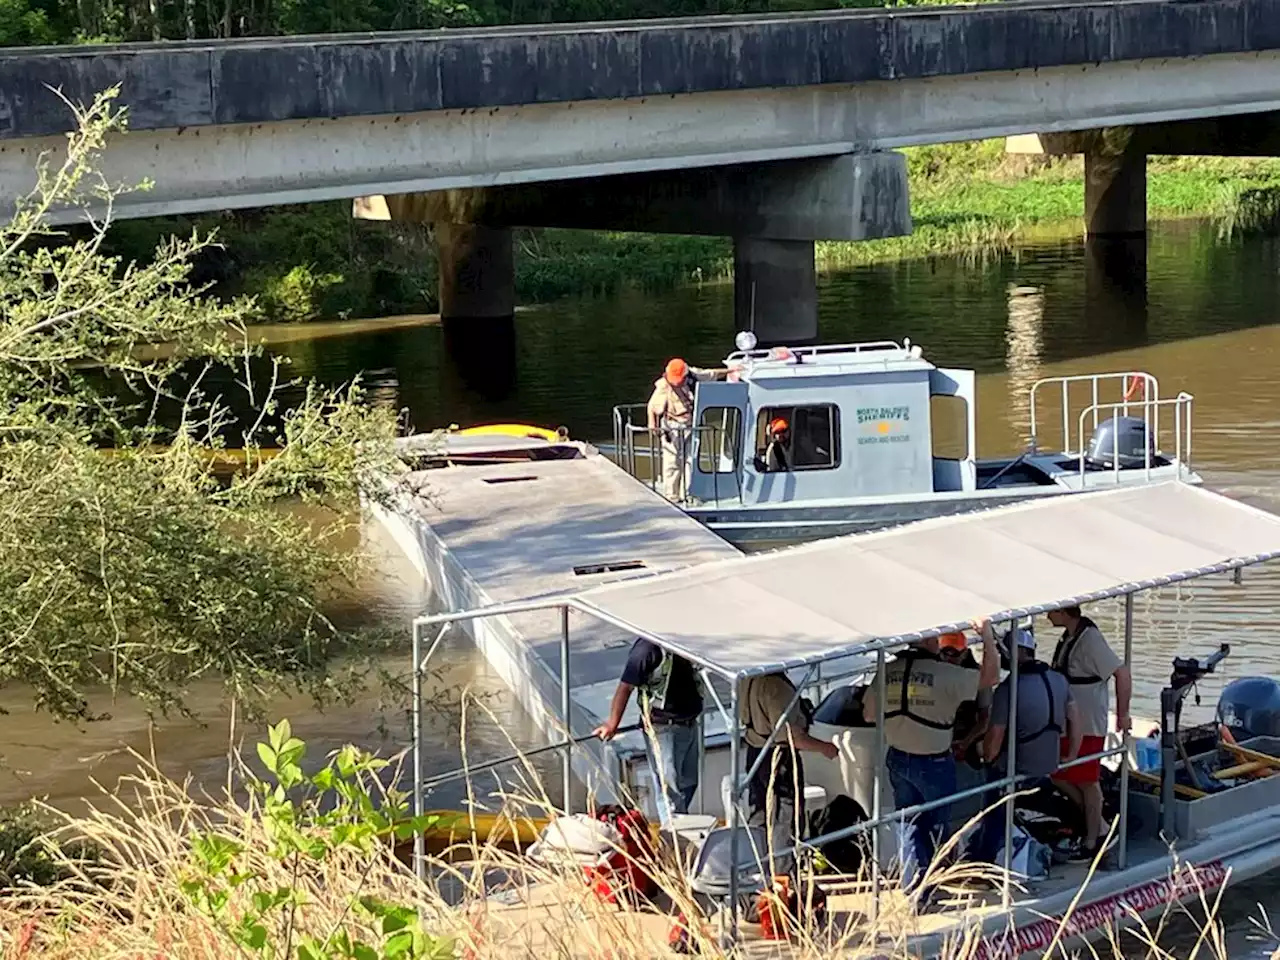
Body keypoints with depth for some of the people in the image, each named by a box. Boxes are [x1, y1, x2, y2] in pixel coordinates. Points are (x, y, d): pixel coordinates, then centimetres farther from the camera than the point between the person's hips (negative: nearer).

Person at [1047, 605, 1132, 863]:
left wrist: (1122, 715, -19)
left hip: (1088, 726, -9)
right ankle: (1098, 825, 23)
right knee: (1059, 776, 12)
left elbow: (1122, 674, -24)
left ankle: (1091, 843, 14)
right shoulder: (1068, 637, 7)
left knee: (1087, 782, 2)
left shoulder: (1090, 639, -21)